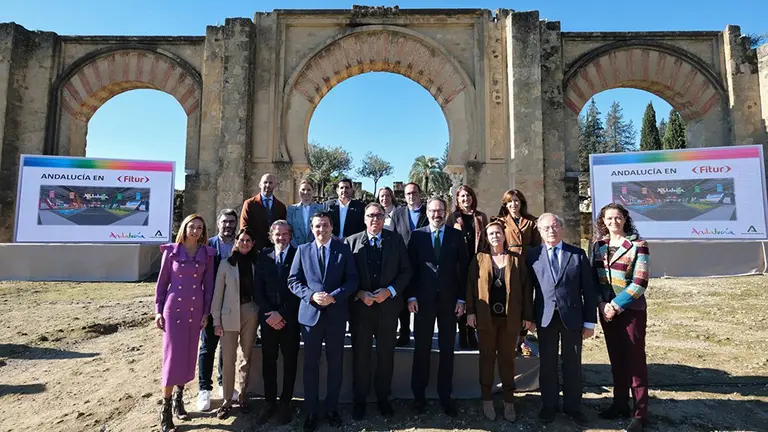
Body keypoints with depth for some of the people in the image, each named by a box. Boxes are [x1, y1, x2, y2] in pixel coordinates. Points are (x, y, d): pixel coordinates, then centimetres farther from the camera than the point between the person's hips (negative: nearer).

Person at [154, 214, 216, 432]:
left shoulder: (207, 254, 2)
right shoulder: (171, 251, -2)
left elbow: (209, 285, 4)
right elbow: (162, 282, 1)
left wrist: (206, 312, 2)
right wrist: (158, 310, -2)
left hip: (195, 310, 2)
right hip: (173, 309, -2)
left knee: (188, 356, 9)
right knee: (172, 355, -3)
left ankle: (179, 399, 27)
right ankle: (166, 408, 8)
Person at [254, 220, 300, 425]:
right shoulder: (263, 256, 9)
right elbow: (258, 288, 4)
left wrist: (281, 314, -10)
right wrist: (269, 312, -7)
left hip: (290, 318, -2)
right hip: (268, 317, 2)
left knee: (290, 362, 6)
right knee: (268, 362, 8)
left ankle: (285, 403, 19)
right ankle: (270, 402, 21)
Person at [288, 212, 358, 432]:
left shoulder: (344, 249, 1)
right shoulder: (302, 250, 4)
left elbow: (352, 280, -3)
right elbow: (293, 281, 0)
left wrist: (334, 296, -17)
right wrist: (311, 296, -16)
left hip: (336, 314, 0)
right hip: (310, 313, 0)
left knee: (335, 363, 11)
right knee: (311, 364, 9)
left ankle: (332, 408, 28)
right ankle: (311, 411, 24)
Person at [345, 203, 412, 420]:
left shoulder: (396, 240, 2)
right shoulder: (351, 241, 0)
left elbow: (406, 270, 0)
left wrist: (390, 291, -13)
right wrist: (359, 293, -15)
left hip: (388, 306, 1)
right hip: (360, 305, 0)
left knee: (386, 354, 12)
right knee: (360, 354, 10)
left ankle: (383, 398, 29)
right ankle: (360, 399, 27)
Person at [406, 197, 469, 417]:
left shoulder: (456, 235, 3)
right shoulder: (417, 235, 2)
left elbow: (463, 268, 2)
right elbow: (411, 267, 0)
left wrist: (461, 298, -3)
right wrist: (411, 296, -7)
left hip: (449, 299, 1)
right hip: (424, 298, 0)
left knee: (447, 349, 10)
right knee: (421, 348, 8)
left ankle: (445, 396, 23)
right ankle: (419, 395, 22)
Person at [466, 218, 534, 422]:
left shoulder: (517, 259, 6)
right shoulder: (479, 258, 4)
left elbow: (526, 287, 3)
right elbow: (471, 284, 1)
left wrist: (528, 315, -2)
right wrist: (471, 311, -7)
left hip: (510, 317, 0)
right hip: (486, 316, 0)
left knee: (507, 358, 9)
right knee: (487, 358, 9)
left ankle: (509, 402, 20)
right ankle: (487, 400, 20)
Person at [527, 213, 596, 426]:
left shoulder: (578, 254, 2)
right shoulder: (533, 255, 1)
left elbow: (589, 289, 1)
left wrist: (590, 321, -2)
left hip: (572, 316, 0)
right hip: (545, 317, 0)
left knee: (573, 364, 11)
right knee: (547, 364, 11)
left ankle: (573, 406, 28)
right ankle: (549, 405, 27)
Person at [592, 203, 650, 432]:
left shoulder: (638, 245, -9)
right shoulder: (598, 245, 5)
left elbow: (640, 283, -14)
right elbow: (594, 277, 8)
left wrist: (616, 306, -15)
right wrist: (602, 304, -5)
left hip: (631, 310, -4)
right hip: (606, 310, 4)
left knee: (635, 360, 4)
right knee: (616, 359, 14)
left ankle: (640, 413, 16)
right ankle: (620, 404, 29)